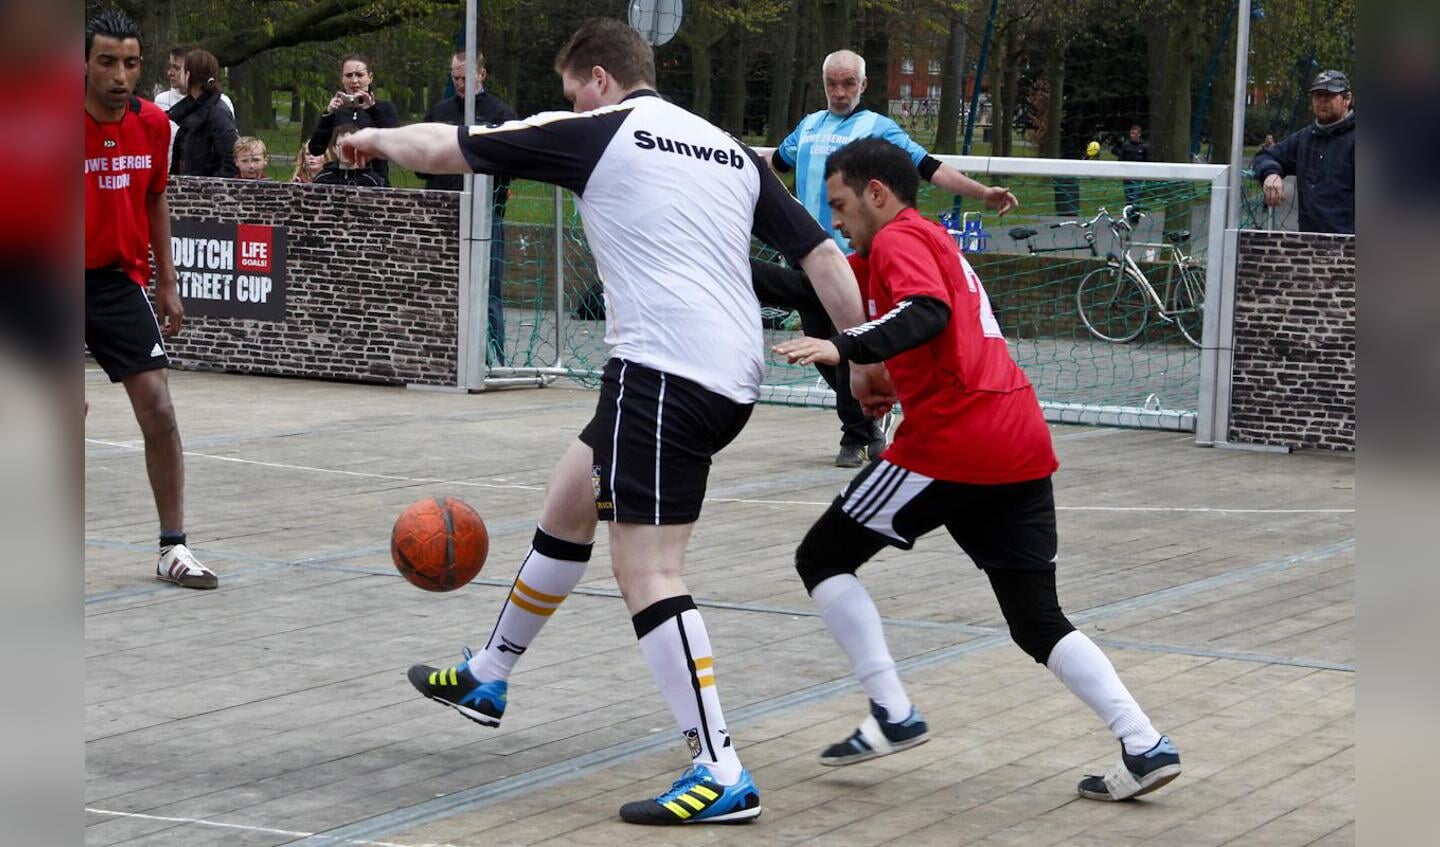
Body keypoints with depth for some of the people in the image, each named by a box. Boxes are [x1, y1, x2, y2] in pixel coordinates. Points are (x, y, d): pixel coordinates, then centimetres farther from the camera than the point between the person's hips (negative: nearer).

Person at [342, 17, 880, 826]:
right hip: (733, 375, 9)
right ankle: (488, 678, 41)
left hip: (665, 372, -9)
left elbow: (445, 150, 7)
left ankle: (722, 775, -13)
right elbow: (823, 255, 14)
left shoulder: (596, 133, -1)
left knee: (647, 569, -7)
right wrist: (864, 359, 20)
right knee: (570, 497, 25)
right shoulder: (731, 150, 18)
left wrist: (373, 138, 27)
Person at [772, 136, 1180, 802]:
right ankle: (1145, 745, -3)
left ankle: (893, 717, -1)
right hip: (1023, 445, 9)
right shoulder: (930, 240, 26)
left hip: (952, 440, -9)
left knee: (823, 558, 8)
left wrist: (843, 348, -32)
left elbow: (929, 314, -22)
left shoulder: (899, 240, -2)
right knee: (1039, 624, 12)